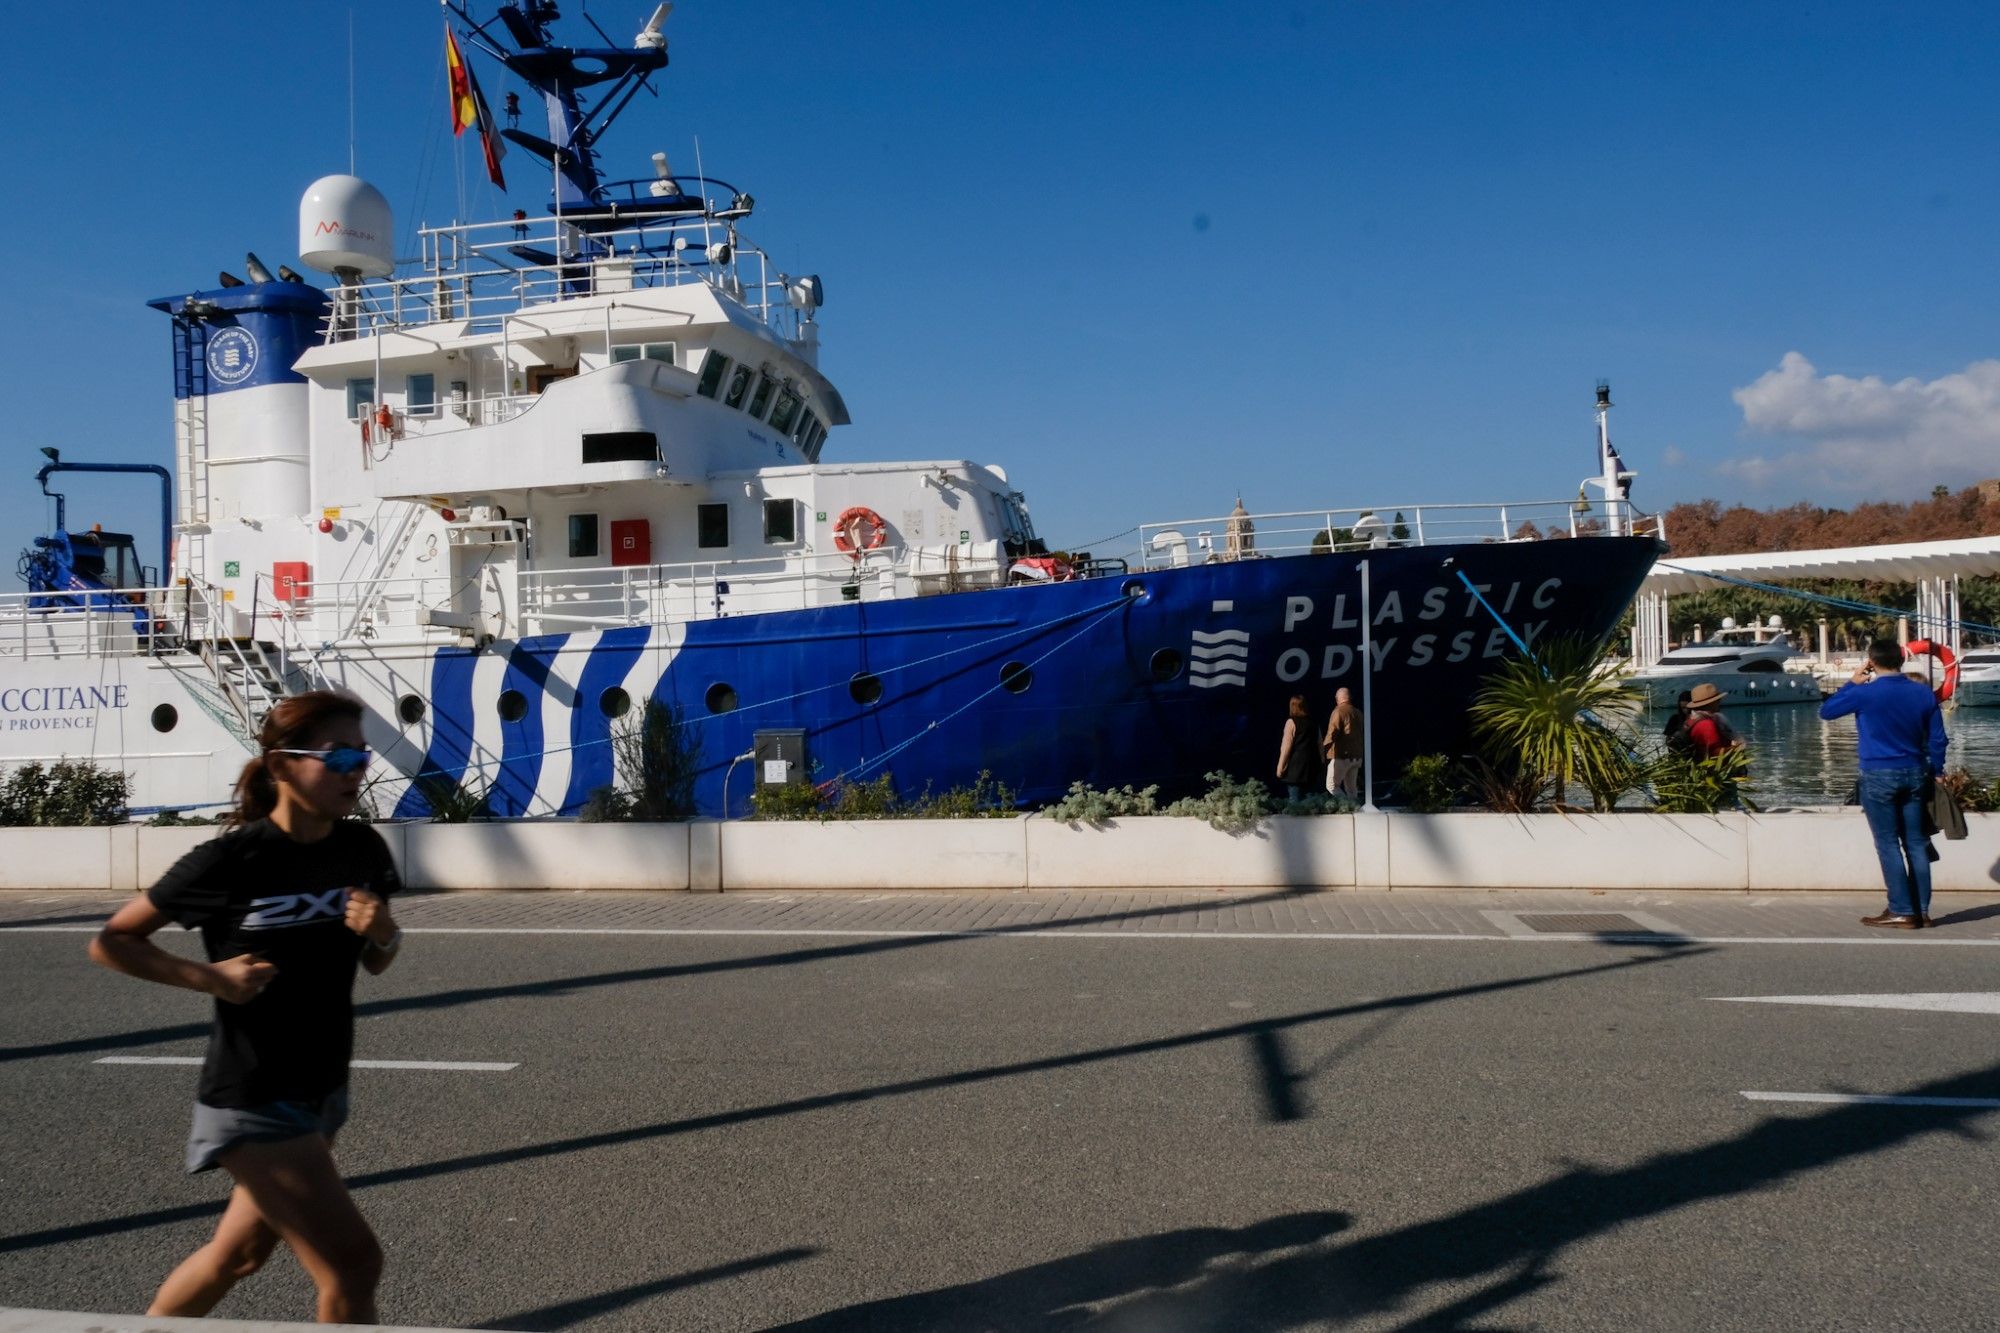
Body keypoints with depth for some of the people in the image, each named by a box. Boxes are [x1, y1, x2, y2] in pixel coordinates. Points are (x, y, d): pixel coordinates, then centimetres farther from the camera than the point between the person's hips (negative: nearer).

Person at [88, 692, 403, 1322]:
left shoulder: (364, 850, -3)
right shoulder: (227, 862, -19)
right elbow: (110, 941, -7)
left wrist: (384, 933, -12)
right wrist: (211, 977, -17)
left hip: (323, 1091, 6)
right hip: (251, 1101, -6)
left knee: (237, 1254, 22)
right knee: (353, 1263, -9)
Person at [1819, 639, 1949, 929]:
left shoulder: (1865, 693, -13)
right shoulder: (1924, 693, 3)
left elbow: (1826, 711, 2)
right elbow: (1937, 739, 9)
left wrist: (1852, 684, 9)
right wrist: (1935, 772, 20)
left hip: (1879, 777, -5)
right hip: (1914, 774, 5)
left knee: (1888, 844, 0)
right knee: (1915, 843, 10)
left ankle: (1902, 912, 0)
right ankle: (1921, 910, 14)